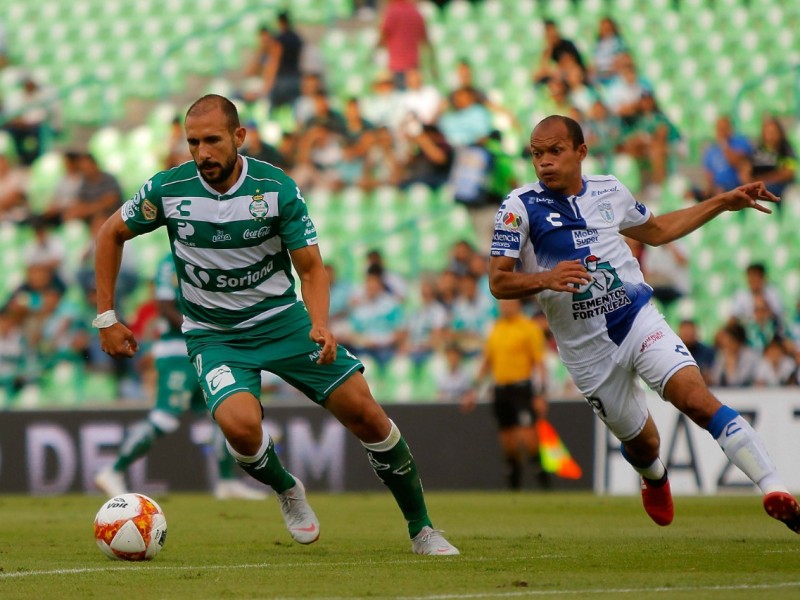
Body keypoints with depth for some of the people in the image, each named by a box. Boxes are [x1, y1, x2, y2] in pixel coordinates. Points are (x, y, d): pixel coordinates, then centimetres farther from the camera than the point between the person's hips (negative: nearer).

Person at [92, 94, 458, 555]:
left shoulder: (277, 188, -13)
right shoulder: (169, 189, -12)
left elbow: (311, 267, -7)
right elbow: (112, 235, 6)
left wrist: (320, 326, -26)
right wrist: (107, 318, 2)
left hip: (282, 320, 1)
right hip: (213, 335, -1)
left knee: (366, 414, -6)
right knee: (240, 423, -30)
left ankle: (422, 529, 13)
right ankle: (288, 492, 5)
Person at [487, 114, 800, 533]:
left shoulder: (609, 191, 4)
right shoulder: (520, 207, -8)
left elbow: (656, 231, 24)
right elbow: (498, 282, -11)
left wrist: (724, 202, 21)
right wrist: (545, 279, -32)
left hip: (639, 322, 1)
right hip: (587, 351, -1)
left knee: (697, 400, -22)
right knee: (641, 443, 11)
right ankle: (654, 478, 51)